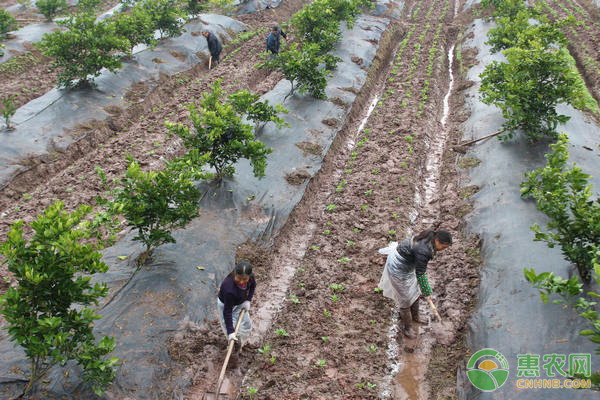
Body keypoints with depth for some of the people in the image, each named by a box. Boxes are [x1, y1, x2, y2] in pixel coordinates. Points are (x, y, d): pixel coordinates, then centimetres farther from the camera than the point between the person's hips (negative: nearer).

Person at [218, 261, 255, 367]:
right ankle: (234, 353, 15)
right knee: (234, 331, -8)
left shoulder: (250, 277, -28)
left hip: (240, 303, 6)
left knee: (246, 325, 16)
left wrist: (248, 300, -11)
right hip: (226, 304, -6)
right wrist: (230, 331, -34)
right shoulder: (229, 288, -44)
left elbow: (253, 285, -1)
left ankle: (239, 345, 44)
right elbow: (227, 311, -36)